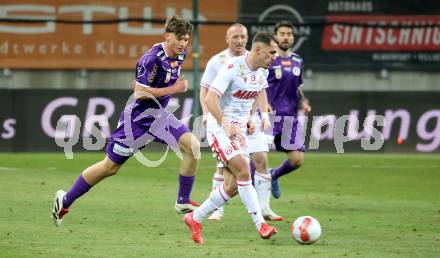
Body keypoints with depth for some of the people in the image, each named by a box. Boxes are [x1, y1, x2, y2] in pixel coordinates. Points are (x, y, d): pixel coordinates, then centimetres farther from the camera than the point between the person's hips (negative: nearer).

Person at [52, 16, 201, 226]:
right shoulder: (152, 59, -25)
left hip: (158, 114, 7)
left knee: (192, 145, -13)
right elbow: (140, 92, -27)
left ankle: (183, 202, -3)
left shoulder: (179, 56, 1)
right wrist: (173, 89, -25)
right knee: (110, 166, 2)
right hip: (137, 116, -7)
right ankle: (65, 200, 18)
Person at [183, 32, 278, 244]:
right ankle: (261, 225, -20)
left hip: (239, 130, 8)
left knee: (232, 187, 1)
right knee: (243, 170, -22)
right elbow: (210, 98, -22)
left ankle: (195, 219, 17)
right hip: (219, 127, -8)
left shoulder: (262, 72, 6)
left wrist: (248, 120, 10)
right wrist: (226, 125, -29)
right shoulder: (233, 67, -18)